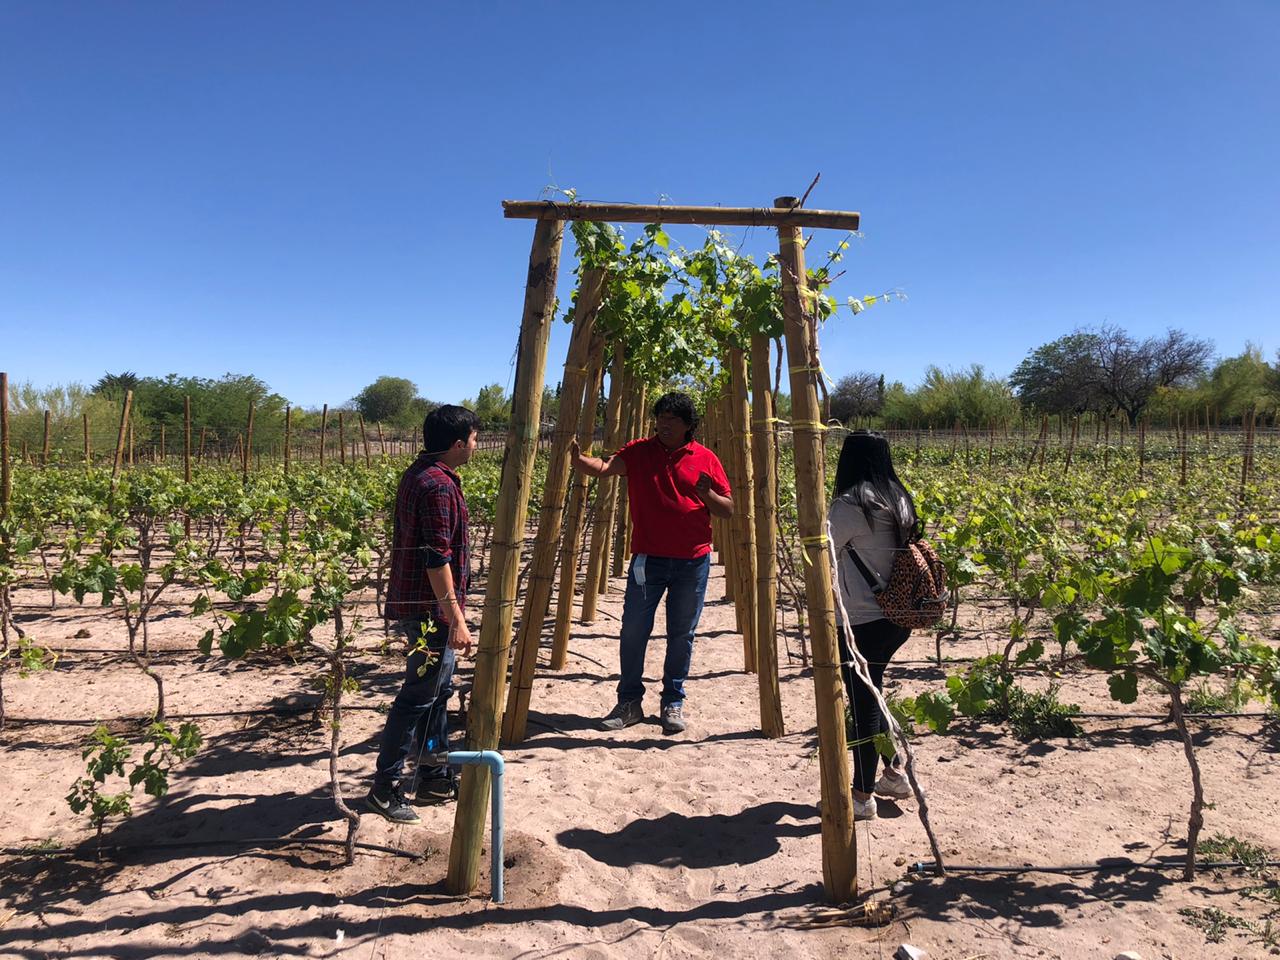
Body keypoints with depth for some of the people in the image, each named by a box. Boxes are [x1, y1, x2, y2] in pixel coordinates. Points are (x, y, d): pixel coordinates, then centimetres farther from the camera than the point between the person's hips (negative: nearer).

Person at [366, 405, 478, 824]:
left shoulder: (418, 474, 11)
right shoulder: (439, 485, -21)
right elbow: (437, 557, -25)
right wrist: (456, 619, -23)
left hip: (415, 601, 11)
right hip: (431, 609, -11)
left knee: (438, 690, 18)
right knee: (418, 696, -1)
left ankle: (434, 777, 28)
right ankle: (384, 787, 10)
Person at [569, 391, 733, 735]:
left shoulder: (705, 459, 1)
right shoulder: (639, 452, 1)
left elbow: (728, 510, 4)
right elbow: (603, 467, -14)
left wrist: (706, 494, -16)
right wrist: (576, 457, -33)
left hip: (692, 561, 0)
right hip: (647, 558, 0)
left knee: (682, 635, 9)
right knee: (633, 631, 2)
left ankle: (673, 703, 24)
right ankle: (629, 702, 18)